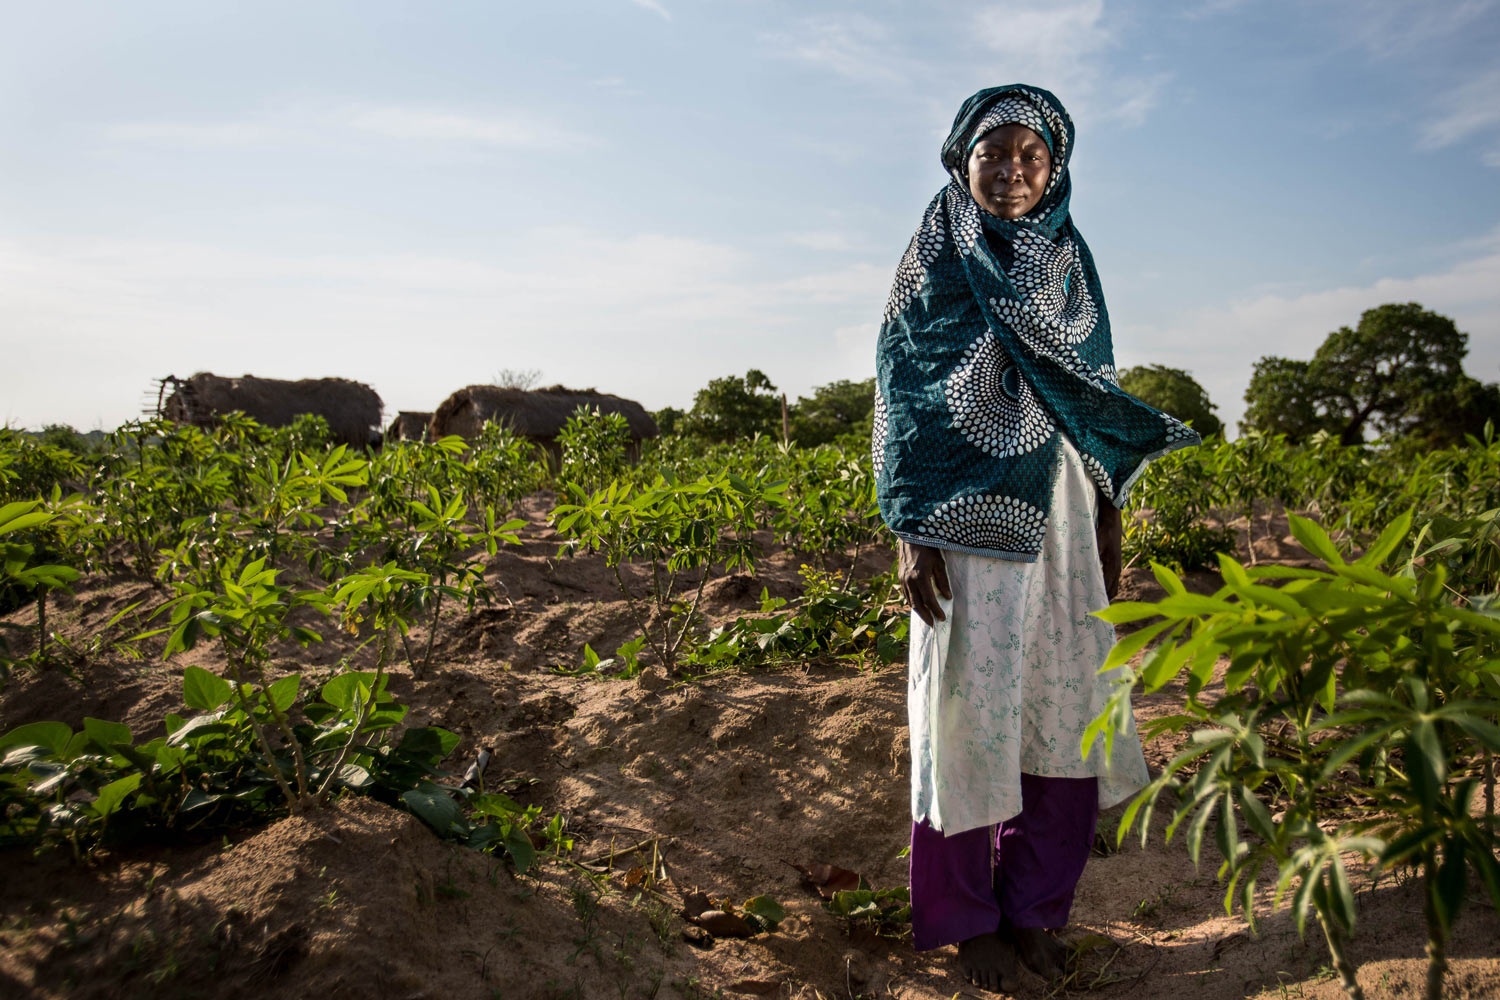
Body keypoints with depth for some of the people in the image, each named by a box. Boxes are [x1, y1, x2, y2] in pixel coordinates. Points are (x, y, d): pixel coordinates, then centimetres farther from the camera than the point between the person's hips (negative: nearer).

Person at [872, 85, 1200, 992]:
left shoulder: (1068, 265, 13)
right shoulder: (934, 263, 0)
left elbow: (1096, 397, 15)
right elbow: (903, 396, -5)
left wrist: (1109, 520, 11)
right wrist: (909, 531, -13)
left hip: (1059, 513, 5)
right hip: (967, 514, -4)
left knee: (1068, 705, 5)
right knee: (971, 707, 1)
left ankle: (1034, 905, 24)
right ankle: (968, 918, 19)